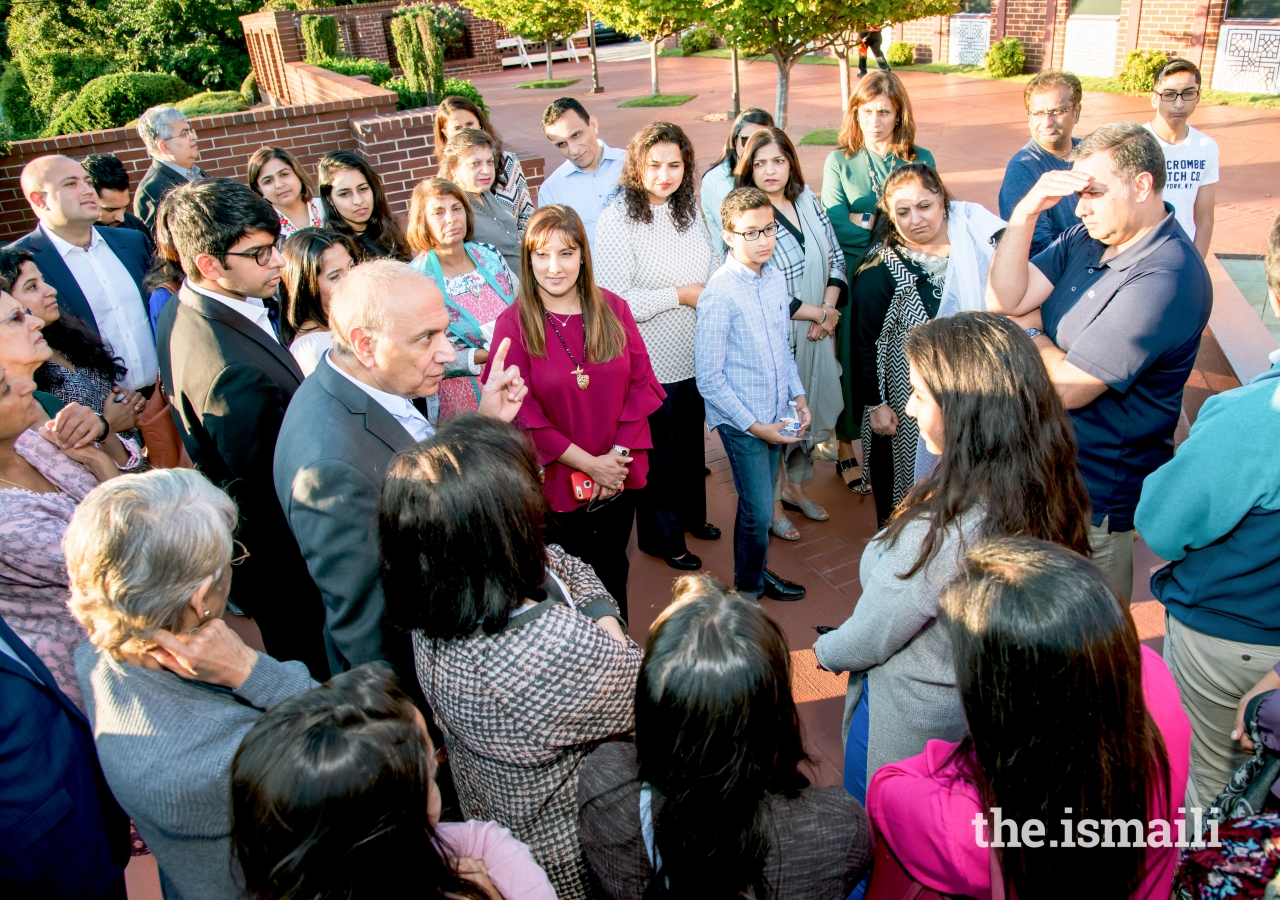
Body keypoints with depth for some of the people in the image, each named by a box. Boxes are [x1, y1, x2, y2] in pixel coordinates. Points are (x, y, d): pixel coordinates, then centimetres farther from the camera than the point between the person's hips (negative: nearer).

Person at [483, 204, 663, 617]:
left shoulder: (613, 309, -1)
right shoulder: (514, 323, -11)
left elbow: (641, 383, -1)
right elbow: (522, 413, -14)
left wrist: (619, 455, -12)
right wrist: (589, 464, -15)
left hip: (620, 475, 3)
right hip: (557, 480, -3)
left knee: (614, 570, 21)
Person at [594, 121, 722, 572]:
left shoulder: (689, 207, 3)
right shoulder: (617, 219, -18)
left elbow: (714, 262, 18)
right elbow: (613, 299, -23)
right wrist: (681, 295, -19)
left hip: (697, 353, 7)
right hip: (652, 361, -7)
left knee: (692, 438, 23)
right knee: (658, 450, 10)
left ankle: (691, 513, 46)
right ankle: (661, 535, 30)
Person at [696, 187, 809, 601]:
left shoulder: (776, 278, 3)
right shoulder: (719, 294, -19)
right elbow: (709, 379, -17)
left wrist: (798, 395, 5)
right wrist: (753, 425, -15)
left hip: (776, 413, 6)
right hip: (741, 420, -6)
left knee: (760, 503, 19)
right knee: (758, 511, 1)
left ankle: (758, 571, 40)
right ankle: (748, 587, 24)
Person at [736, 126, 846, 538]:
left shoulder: (808, 202, 5)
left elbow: (836, 256, 9)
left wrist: (828, 310, -7)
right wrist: (819, 313, -14)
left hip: (816, 333, 7)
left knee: (810, 408, 16)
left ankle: (794, 485, 37)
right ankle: (771, 503, 23)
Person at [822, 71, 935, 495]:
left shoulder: (921, 160, 6)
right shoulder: (840, 162, 1)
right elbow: (836, 227, -10)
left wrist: (866, 220, -11)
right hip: (855, 279, -1)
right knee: (854, 360, 4)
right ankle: (850, 449, 20)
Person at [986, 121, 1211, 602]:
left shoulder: (1165, 278, -26)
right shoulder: (1087, 238, 0)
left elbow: (1070, 388, -26)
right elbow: (1004, 300, -8)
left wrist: (1031, 335, -7)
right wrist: (1027, 211, -17)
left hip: (1097, 488, -8)